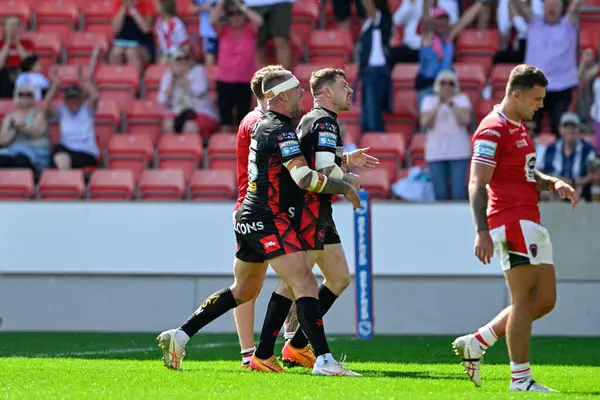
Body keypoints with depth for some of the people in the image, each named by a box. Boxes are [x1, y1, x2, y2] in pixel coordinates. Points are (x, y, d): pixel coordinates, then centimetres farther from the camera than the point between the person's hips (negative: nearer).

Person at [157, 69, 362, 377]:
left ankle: (179, 335, 23)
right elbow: (304, 178, -24)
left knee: (243, 291, 22)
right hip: (267, 221, -10)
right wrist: (345, 188, -11)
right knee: (305, 285, -14)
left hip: (247, 218, 10)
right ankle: (324, 360, -23)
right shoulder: (281, 130, -15)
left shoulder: (263, 123, 15)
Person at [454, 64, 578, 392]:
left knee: (545, 300, 9)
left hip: (530, 223, 10)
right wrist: (482, 232, -25)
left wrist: (553, 183, 10)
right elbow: (477, 184, -17)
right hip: (512, 221, -10)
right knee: (526, 298, -9)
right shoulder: (493, 130, -12)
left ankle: (475, 344, 16)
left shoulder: (519, 127, 19)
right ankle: (521, 378, -4)